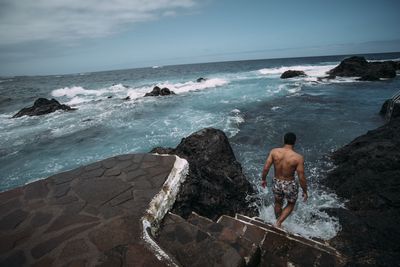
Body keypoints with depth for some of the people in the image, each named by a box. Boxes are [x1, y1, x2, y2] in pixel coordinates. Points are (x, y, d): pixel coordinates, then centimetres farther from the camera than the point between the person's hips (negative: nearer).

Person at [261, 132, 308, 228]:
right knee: (291, 204, 28)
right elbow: (301, 177, -16)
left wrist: (263, 179, 8)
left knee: (278, 203, 29)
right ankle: (278, 223, 20)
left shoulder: (274, 151, -15)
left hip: (276, 183, 3)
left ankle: (278, 223, 50)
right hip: (290, 185, -3)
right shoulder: (298, 158, -22)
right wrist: (305, 192, 0)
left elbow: (265, 168, -10)